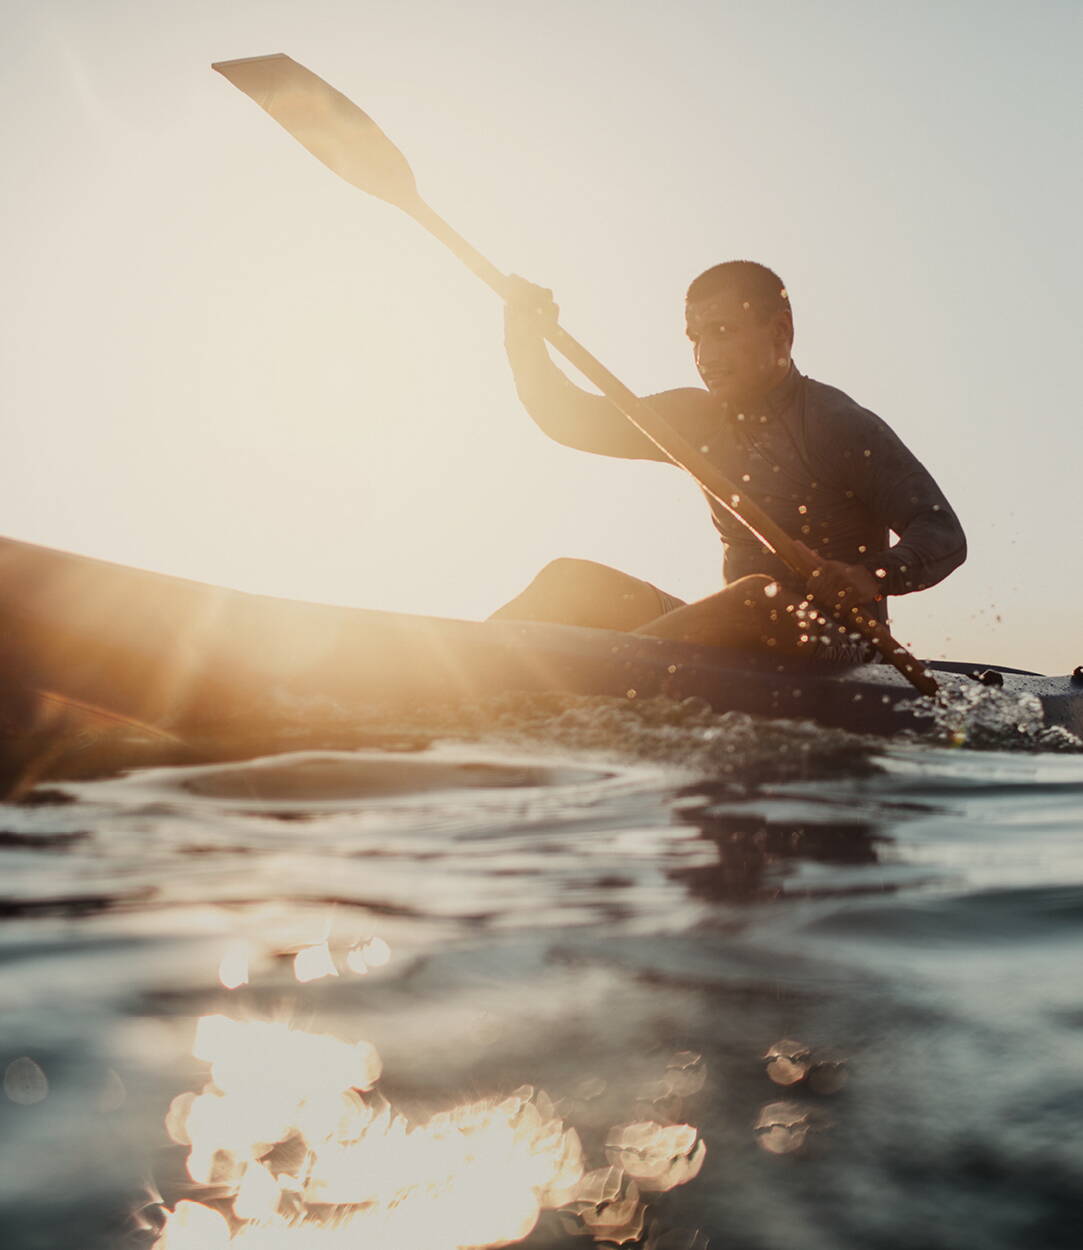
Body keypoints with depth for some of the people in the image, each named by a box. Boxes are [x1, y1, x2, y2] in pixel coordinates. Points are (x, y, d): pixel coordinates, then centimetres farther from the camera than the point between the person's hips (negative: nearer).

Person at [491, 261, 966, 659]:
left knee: (759, 597, -39)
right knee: (573, 581, -6)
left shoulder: (842, 426, -9)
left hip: (839, 644, -6)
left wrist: (871, 577, -32)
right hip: (734, 639, 6)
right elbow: (573, 420, 11)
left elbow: (944, 535, -12)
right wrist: (526, 341, -4)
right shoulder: (700, 418, 11)